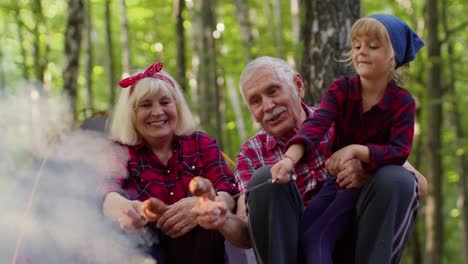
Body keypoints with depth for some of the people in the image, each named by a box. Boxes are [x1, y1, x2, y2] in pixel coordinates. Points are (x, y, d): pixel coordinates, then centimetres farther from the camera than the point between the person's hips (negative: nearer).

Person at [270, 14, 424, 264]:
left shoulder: (402, 102, -9)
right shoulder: (341, 89, -5)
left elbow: (400, 152, -19)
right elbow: (316, 125, -23)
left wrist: (356, 150, -33)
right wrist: (290, 158, -42)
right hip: (337, 176, 4)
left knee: (315, 236, -21)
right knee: (299, 232, -13)